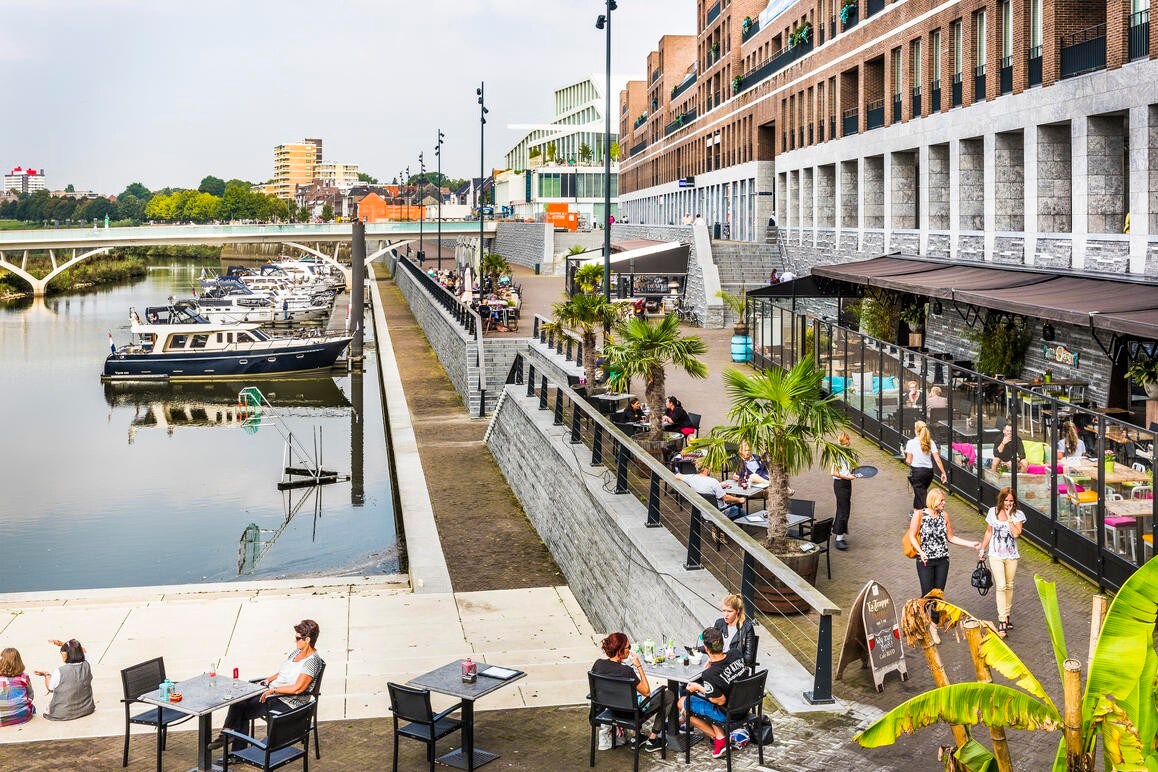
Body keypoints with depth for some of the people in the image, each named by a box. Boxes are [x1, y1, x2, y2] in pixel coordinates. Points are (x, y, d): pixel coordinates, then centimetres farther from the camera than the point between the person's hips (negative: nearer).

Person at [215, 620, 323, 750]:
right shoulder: (297, 652, 11)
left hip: (288, 702, -9)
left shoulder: (312, 661, -18)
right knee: (239, 702, -9)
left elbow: (297, 689, -24)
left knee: (244, 711, -13)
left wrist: (273, 690, -18)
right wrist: (270, 679, 6)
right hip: (273, 693, 9)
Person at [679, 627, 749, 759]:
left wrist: (698, 688, -12)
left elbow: (721, 701, -22)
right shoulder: (735, 656, -12)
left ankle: (719, 738, 6)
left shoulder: (710, 675, -31)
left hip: (728, 714, -7)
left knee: (682, 703, 8)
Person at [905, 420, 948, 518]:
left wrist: (906, 460, 15)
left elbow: (909, 461, -8)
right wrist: (943, 473, 4)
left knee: (921, 495, -2)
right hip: (929, 471, 5)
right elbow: (938, 460, -2)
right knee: (921, 491, 25)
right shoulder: (931, 443, 1)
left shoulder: (911, 443, -10)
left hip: (917, 471, -5)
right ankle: (916, 511, 41)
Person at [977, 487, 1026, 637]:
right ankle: (1002, 621, -13)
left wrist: (1009, 517, -17)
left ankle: (1006, 616, 26)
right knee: (1001, 586, -10)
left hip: (1011, 555, 1)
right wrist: (982, 549, 12)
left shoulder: (1018, 514, -4)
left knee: (1009, 586, 12)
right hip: (996, 555, -1)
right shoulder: (993, 512, 0)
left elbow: (1016, 533, -18)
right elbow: (989, 532, 10)